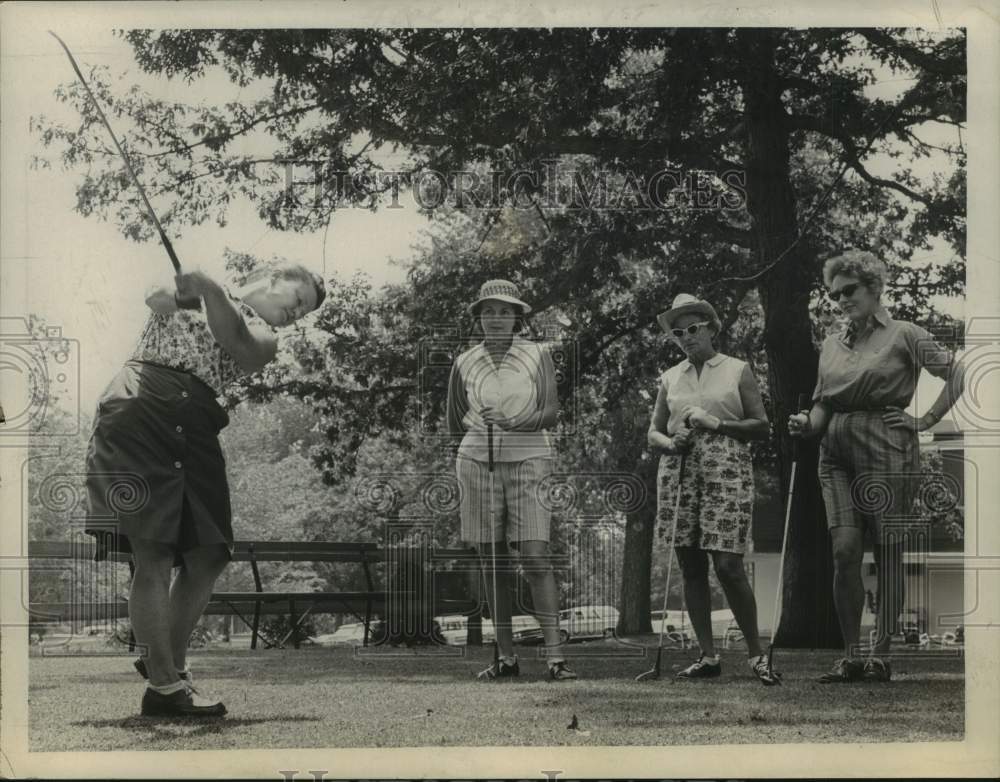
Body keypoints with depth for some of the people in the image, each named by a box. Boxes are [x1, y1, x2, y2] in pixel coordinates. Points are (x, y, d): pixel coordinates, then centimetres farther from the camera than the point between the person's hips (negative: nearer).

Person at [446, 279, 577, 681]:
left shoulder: (537, 355, 3)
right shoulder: (465, 363, 8)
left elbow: (551, 413, -6)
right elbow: (455, 423, 19)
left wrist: (511, 423, -20)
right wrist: (483, 434, 7)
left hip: (528, 461, -2)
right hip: (478, 463, 3)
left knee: (536, 558, -11)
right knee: (492, 562, 3)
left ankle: (555, 655, -14)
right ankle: (506, 656, 7)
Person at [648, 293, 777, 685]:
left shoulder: (737, 370, 7)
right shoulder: (670, 378, 16)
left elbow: (761, 426, 3)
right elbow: (653, 432, 17)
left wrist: (717, 424, -9)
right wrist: (671, 443, -5)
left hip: (727, 474, -4)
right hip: (680, 474, 4)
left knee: (728, 565, -12)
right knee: (690, 567, 2)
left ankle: (756, 653, 0)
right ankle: (707, 656, 9)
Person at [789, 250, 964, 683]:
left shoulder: (903, 336, 1)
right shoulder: (831, 345, 17)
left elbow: (957, 374, -4)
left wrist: (927, 419, -7)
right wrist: (806, 424, -2)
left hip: (887, 449, -4)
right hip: (837, 452, 4)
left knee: (888, 552, -1)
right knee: (844, 550, -7)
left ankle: (881, 653, 4)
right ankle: (851, 654, 0)